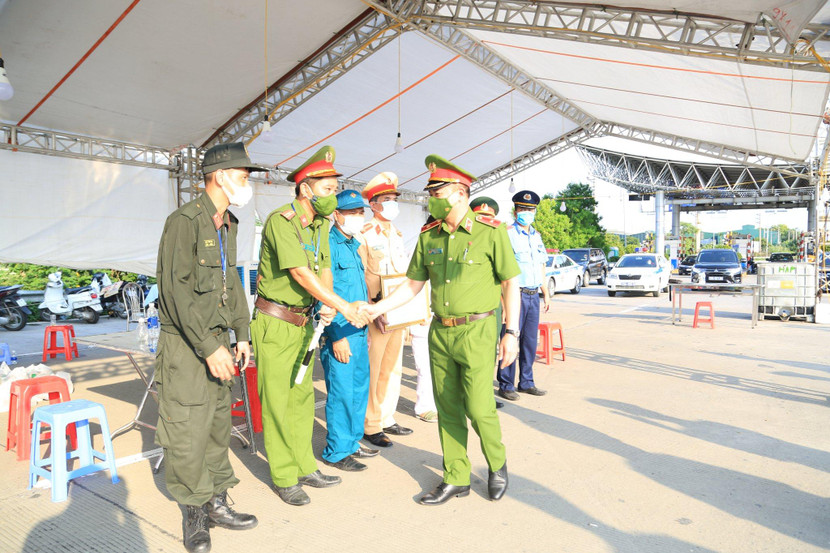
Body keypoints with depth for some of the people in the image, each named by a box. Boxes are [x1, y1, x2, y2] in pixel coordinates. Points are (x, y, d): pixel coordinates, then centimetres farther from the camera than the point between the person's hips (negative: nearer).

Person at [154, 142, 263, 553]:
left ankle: (217, 503, 27)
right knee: (188, 431, 0)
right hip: (185, 342, -8)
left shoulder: (228, 225, 12)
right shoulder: (184, 221, -14)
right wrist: (208, 347, -21)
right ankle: (194, 516, 17)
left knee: (218, 425, 14)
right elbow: (176, 289, -20)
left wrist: (241, 335, 11)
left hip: (217, 338, 8)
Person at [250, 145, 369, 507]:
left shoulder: (321, 224, 6)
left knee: (301, 398, 14)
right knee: (276, 402, 2)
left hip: (305, 322, 8)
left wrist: (327, 306, -14)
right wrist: (344, 307, -23)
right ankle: (284, 478, 13)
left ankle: (304, 467, 26)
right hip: (274, 323, -7)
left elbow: (324, 268, 5)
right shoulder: (280, 220, -18)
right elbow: (300, 273, -23)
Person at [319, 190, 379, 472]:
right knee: (341, 392, -1)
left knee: (360, 388, 15)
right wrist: (337, 335, -19)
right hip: (339, 332, -9)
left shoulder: (353, 245, 16)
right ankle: (336, 452, 13)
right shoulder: (329, 245, -12)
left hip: (359, 330, 9)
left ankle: (352, 441, 30)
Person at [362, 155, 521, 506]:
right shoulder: (428, 236, 5)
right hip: (439, 332, 5)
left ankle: (497, 464, 27)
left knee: (478, 407, -3)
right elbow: (413, 284, 11)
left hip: (476, 331, -5)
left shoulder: (491, 232, -8)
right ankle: (456, 479, 26)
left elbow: (511, 283, -5)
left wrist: (512, 333, -9)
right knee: (448, 408, 11)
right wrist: (377, 308, 1)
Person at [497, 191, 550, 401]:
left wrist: (546, 293, 21)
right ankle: (506, 385, 5)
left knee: (530, 340, 10)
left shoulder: (536, 236, 17)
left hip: (533, 295, 7)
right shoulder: (507, 234, -5)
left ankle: (526, 383, 21)